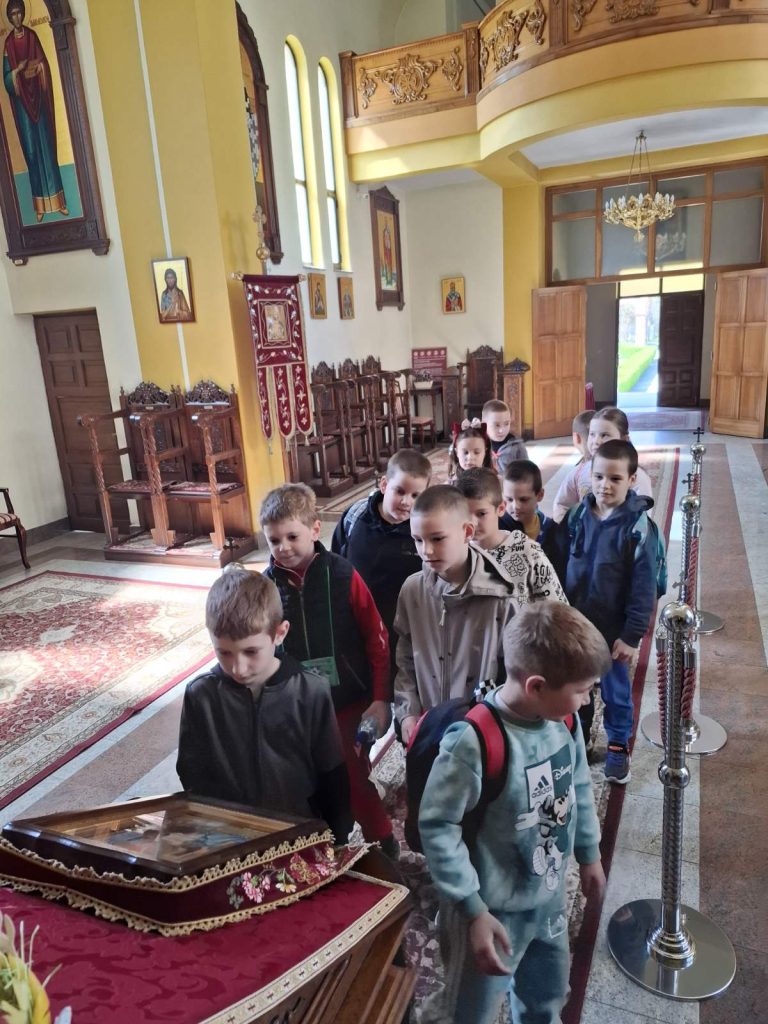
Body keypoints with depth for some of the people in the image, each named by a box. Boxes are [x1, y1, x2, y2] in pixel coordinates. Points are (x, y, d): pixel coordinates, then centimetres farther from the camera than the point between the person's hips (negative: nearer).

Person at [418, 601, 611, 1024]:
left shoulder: (563, 720, -13)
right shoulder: (472, 743, -35)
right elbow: (437, 829, -25)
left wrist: (589, 855, 16)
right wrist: (473, 911, -21)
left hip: (550, 897, 7)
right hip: (494, 909, -6)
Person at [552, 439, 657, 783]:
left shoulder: (638, 525, -17)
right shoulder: (576, 516, -6)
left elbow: (644, 586, -14)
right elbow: (558, 566, 2)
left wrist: (632, 634, -13)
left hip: (613, 629, -3)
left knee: (616, 690, 16)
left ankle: (618, 746, 38)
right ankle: (577, 735, 43)